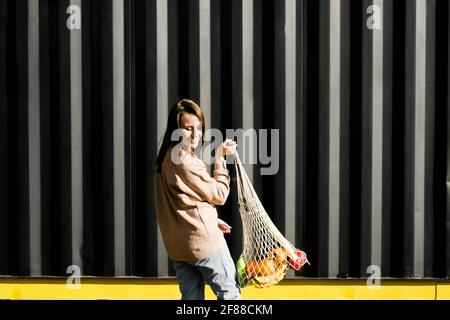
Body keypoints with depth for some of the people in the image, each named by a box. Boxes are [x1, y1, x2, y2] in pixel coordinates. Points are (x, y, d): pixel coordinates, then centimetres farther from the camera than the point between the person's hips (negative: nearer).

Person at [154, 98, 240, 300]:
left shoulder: (167, 158, 10)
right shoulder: (185, 161, -19)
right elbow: (219, 195, -11)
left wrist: (210, 220, 14)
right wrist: (220, 159, -4)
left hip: (178, 245, 9)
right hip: (204, 241, -9)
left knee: (192, 298, 12)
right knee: (230, 293, 2)